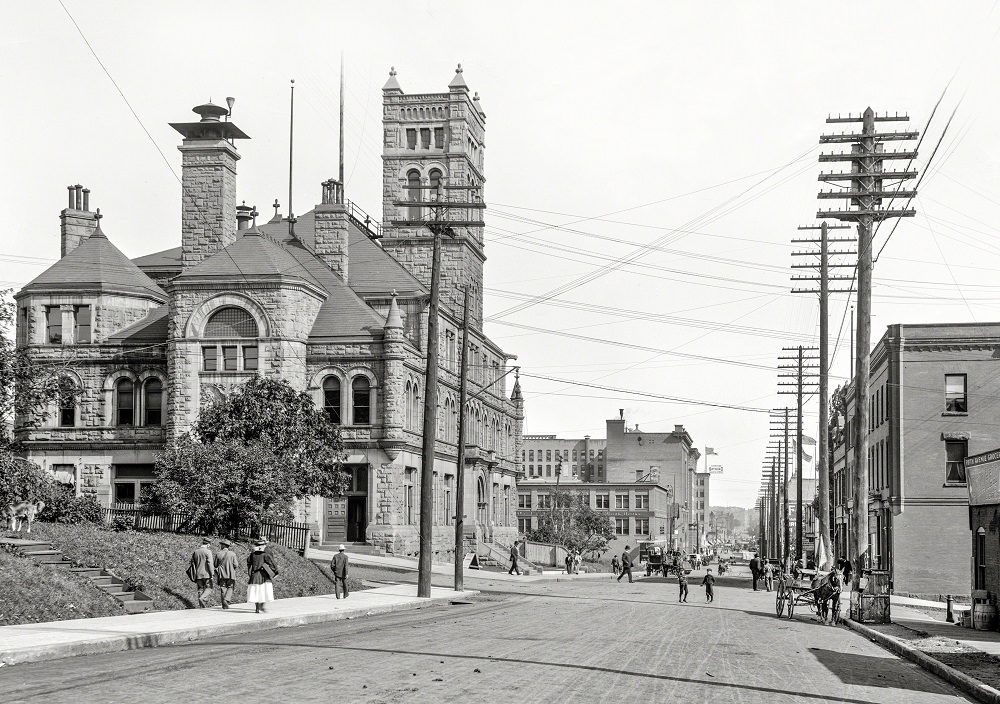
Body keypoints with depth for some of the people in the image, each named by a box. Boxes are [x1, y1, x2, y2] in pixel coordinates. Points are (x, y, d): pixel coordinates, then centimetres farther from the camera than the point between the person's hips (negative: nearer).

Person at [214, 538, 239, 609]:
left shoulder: (218, 554, -1)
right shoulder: (232, 554, -5)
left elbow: (215, 565, 5)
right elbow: (236, 565, -6)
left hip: (221, 574, 1)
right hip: (230, 574, -1)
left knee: (223, 589, 8)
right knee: (230, 588, 9)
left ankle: (224, 604, 6)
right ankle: (226, 600, -15)